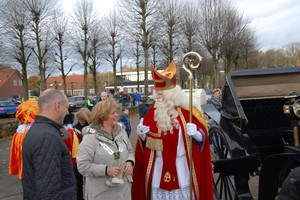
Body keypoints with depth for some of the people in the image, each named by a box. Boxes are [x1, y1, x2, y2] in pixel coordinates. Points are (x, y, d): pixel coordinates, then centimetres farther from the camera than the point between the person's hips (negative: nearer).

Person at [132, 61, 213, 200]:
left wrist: (195, 134, -22)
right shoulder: (153, 112, 1)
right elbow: (145, 142, 9)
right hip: (159, 167, 2)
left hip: (181, 166, -2)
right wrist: (142, 135, -11)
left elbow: (203, 137, -2)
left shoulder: (187, 111, -7)